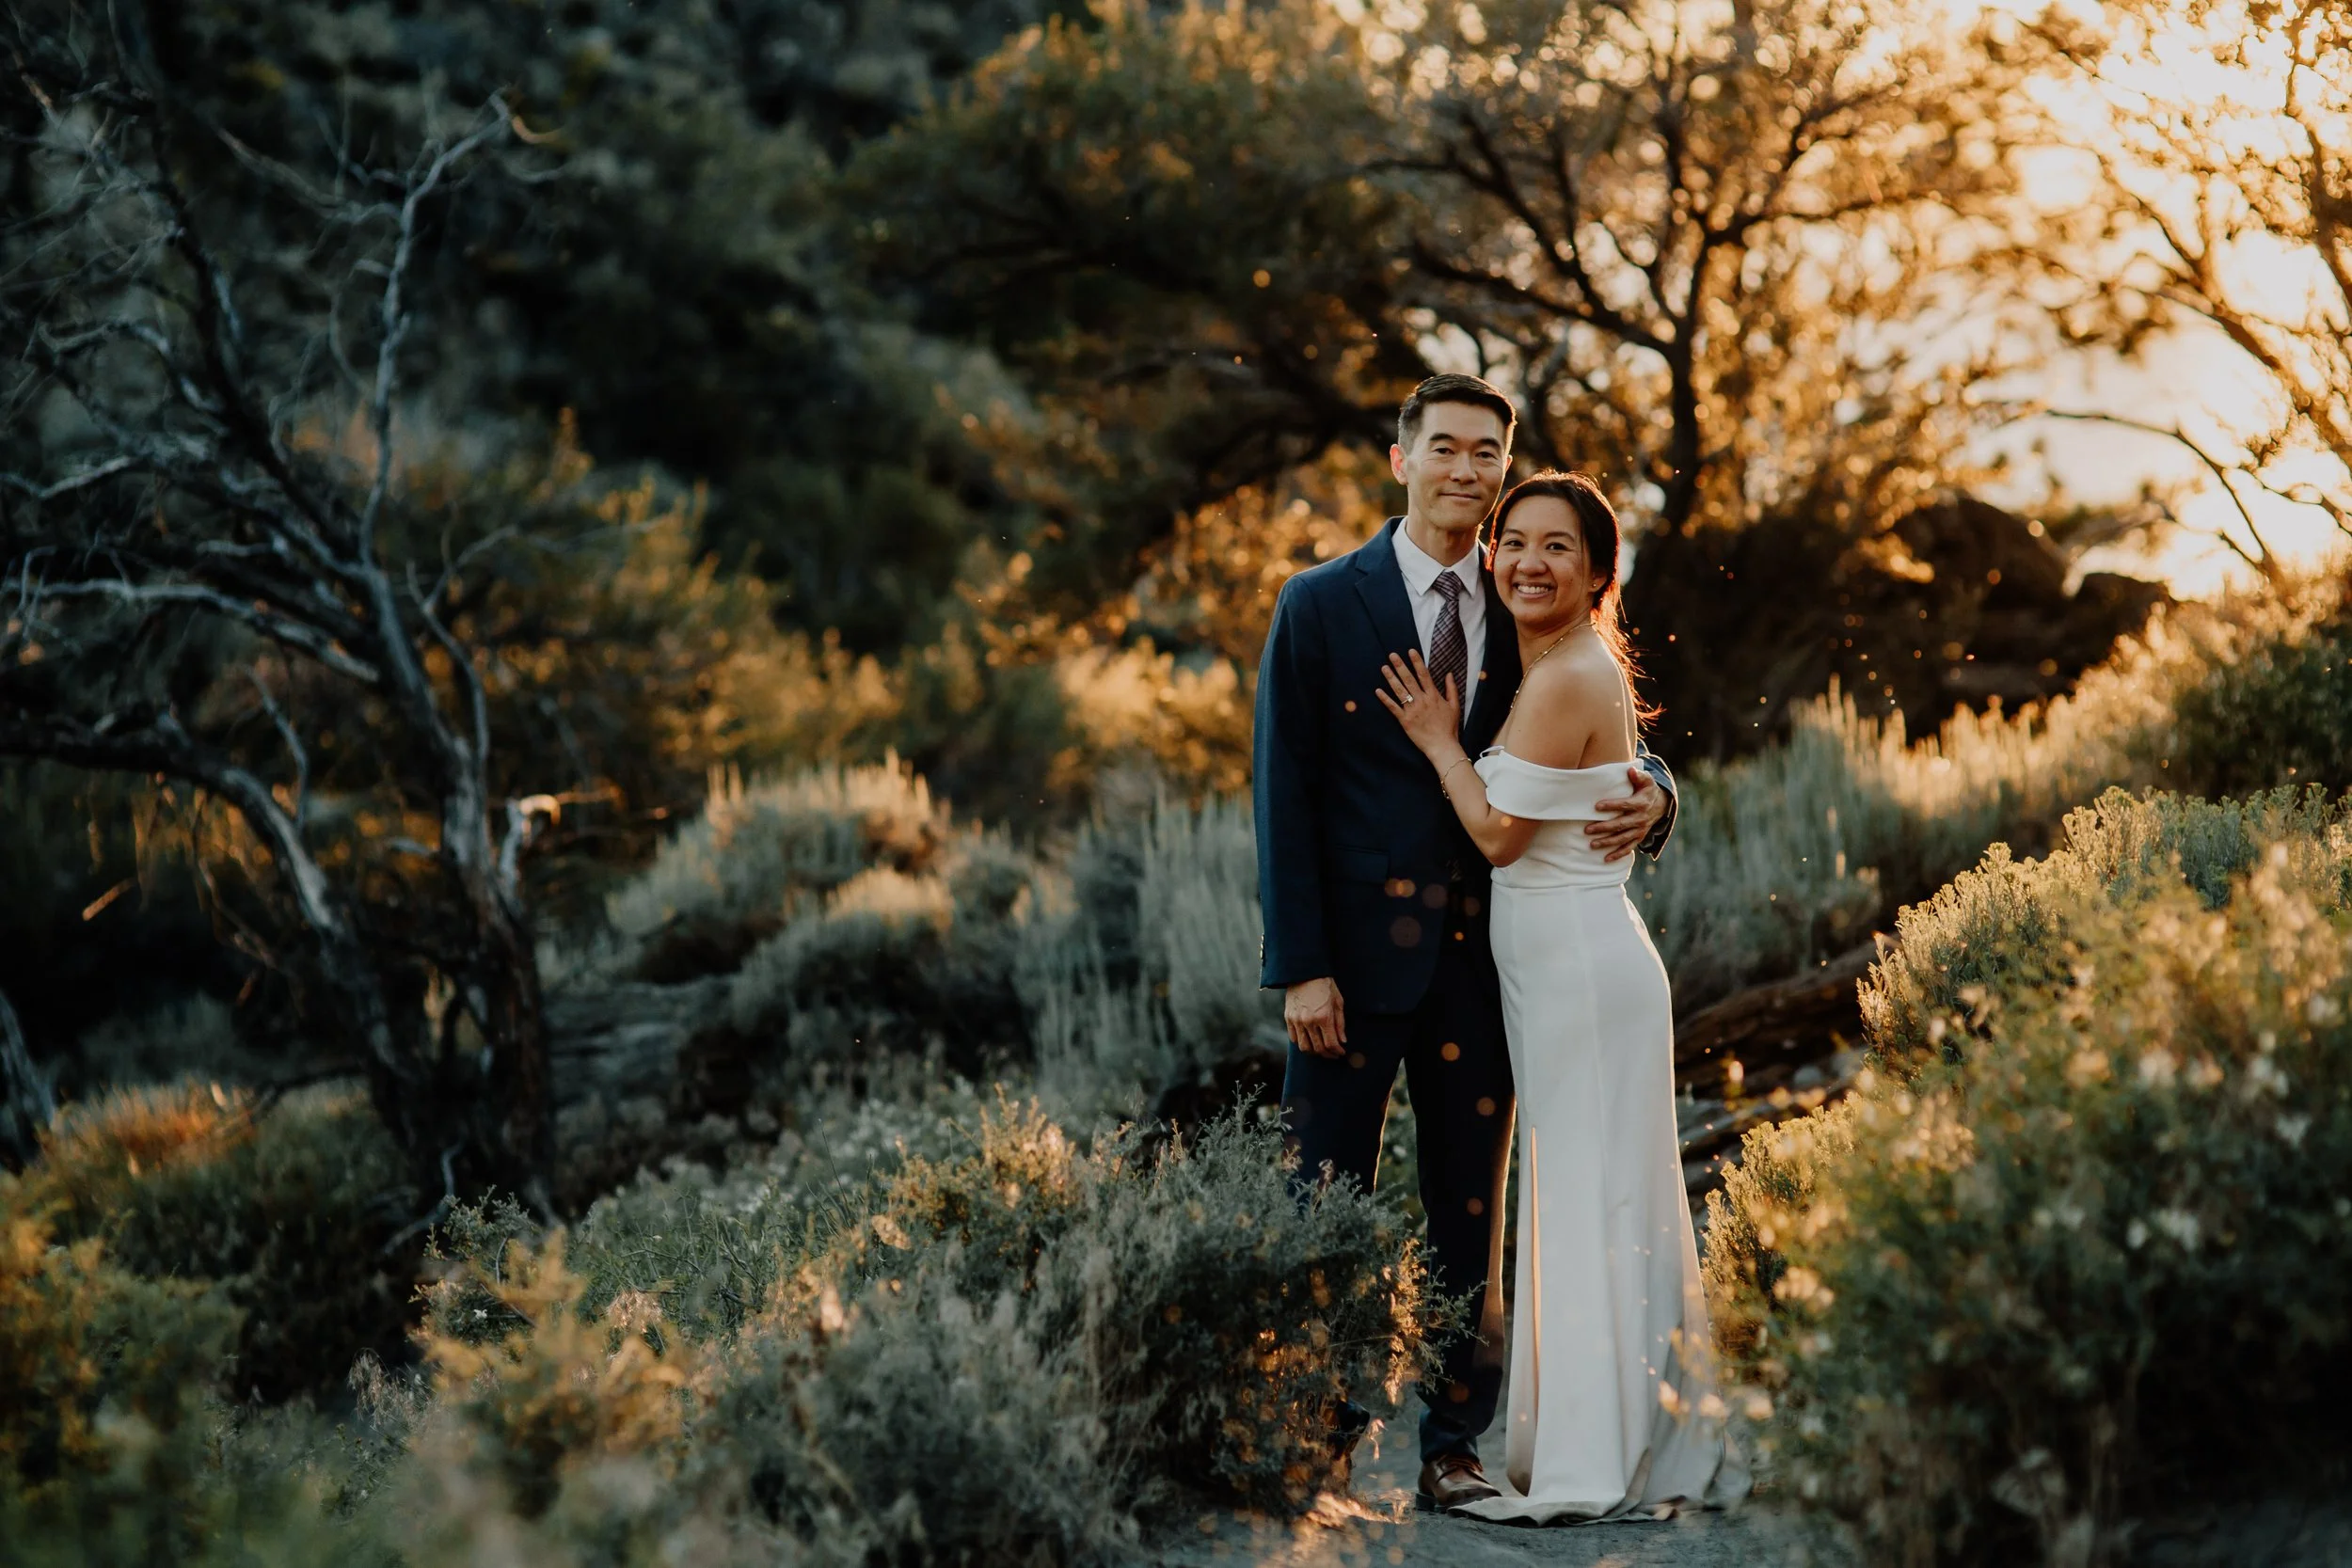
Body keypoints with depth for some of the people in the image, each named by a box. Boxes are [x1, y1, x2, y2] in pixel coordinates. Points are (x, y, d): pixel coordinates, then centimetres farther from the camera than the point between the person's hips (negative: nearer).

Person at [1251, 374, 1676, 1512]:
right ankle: (1317, 1445, 11)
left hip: (1482, 950, 3)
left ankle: (1455, 1449, 16)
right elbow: (1286, 792, -4)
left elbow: (1610, 744, 14)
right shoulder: (1321, 606, -1)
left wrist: (1649, 794, -13)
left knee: (1470, 1215, 8)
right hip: (1359, 949, -3)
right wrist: (1301, 966, -11)